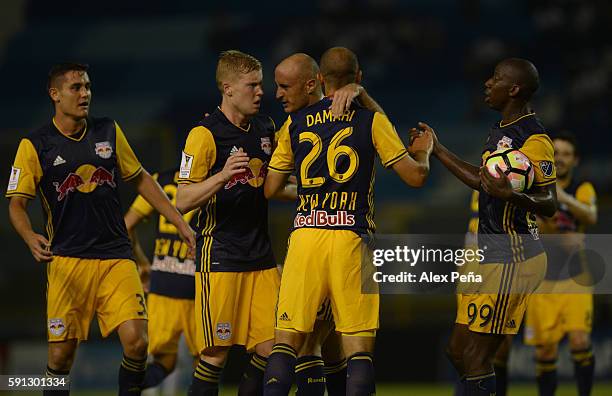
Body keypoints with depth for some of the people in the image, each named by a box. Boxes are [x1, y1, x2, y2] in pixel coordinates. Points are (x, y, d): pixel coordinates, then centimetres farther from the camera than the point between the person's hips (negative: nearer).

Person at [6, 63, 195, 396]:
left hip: (116, 256, 2)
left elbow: (140, 179, 19)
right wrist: (31, 238, -20)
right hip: (67, 261, -2)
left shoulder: (109, 132, 9)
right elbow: (17, 203, 0)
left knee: (136, 343, -12)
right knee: (61, 353, -4)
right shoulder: (35, 145, -1)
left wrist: (179, 223, 16)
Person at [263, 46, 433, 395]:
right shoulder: (372, 121, 2)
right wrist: (424, 151, 23)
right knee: (359, 344, 0)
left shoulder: (295, 123, 10)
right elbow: (416, 176, 2)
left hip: (304, 234, 2)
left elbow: (269, 189, 15)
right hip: (351, 237, -2)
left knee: (287, 339, 4)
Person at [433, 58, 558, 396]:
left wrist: (512, 196, -41)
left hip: (511, 258, -10)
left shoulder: (533, 139, -16)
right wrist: (438, 151, 32)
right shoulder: (500, 131, 15)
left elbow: (549, 204, -22)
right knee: (458, 351, 12)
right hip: (491, 253, 10)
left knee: (474, 356, -10)